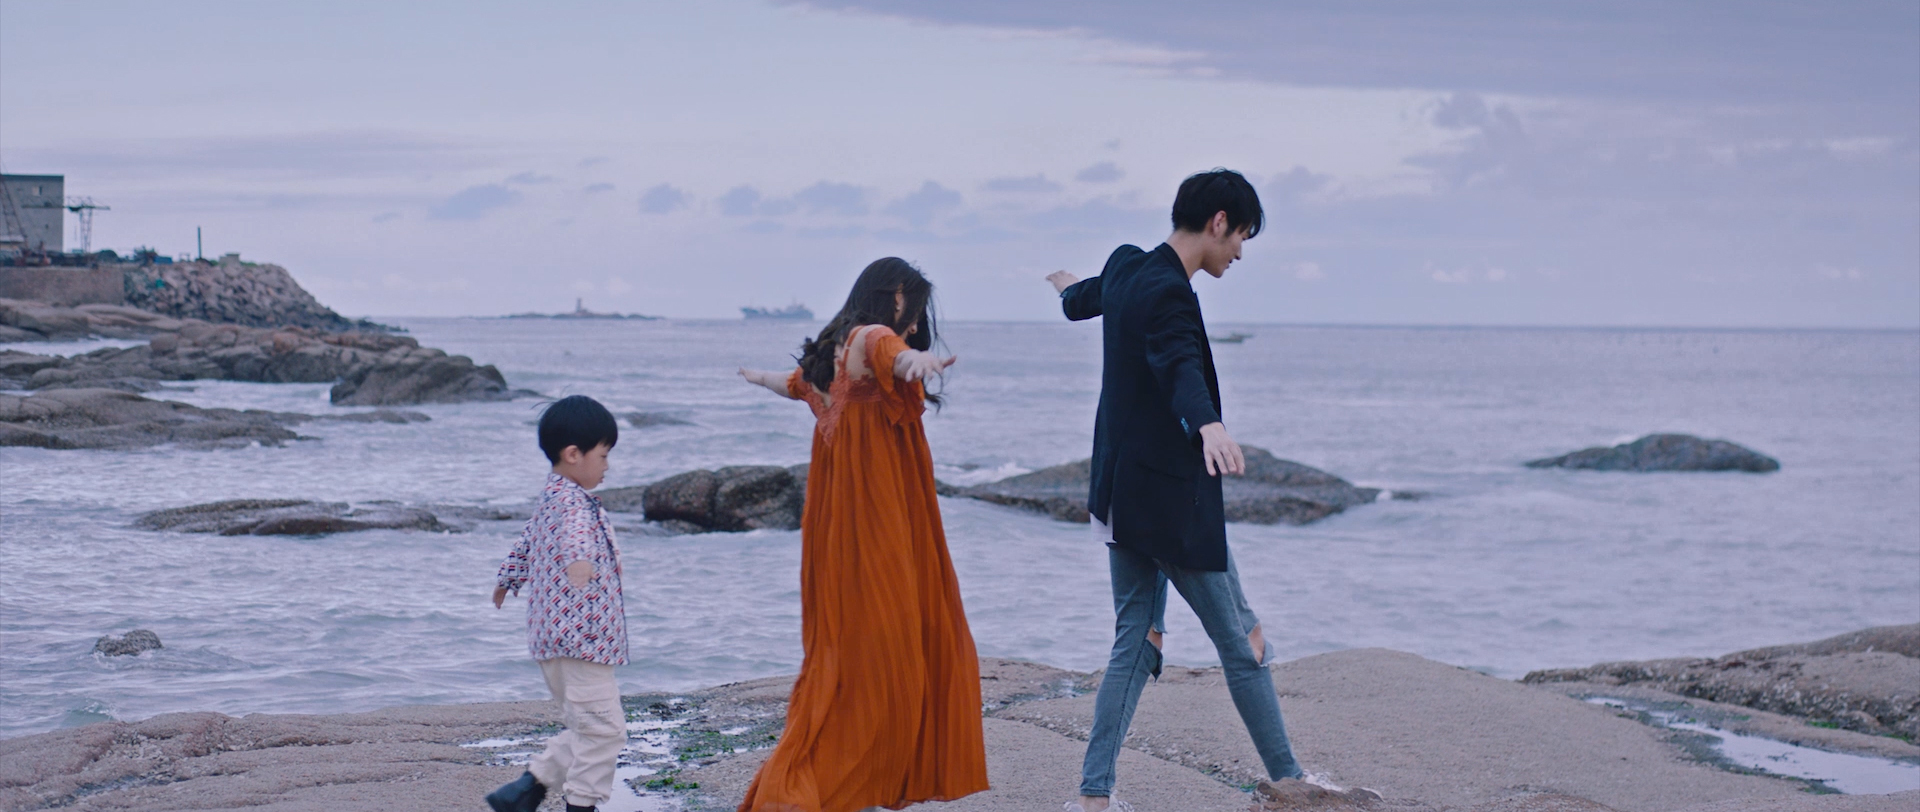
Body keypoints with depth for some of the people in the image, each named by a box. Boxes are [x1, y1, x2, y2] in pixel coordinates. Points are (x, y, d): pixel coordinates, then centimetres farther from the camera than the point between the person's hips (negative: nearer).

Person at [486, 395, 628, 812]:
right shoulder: (571, 500, -13)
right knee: (602, 728, -7)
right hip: (581, 636, -11)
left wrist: (507, 580, 56)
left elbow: (525, 547, 38)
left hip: (554, 637, 11)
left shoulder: (551, 498, 20)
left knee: (588, 730, 14)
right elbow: (574, 529, -38)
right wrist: (579, 558, -60)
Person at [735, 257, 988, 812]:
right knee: (871, 645, -9)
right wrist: (912, 358, -61)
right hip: (876, 522, -10)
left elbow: (797, 382, 39)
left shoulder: (835, 351, 16)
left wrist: (760, 379, 63)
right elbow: (884, 350, -38)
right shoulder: (869, 339, -11)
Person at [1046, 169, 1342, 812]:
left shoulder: (1125, 267, 9)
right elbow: (1180, 366, -40)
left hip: (1121, 495, 10)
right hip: (1169, 500, -10)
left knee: (1134, 643, 11)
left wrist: (1069, 288, 58)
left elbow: (1081, 302, 33)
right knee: (1239, 642, 4)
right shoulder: (1167, 292, -20)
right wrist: (1209, 426, -59)